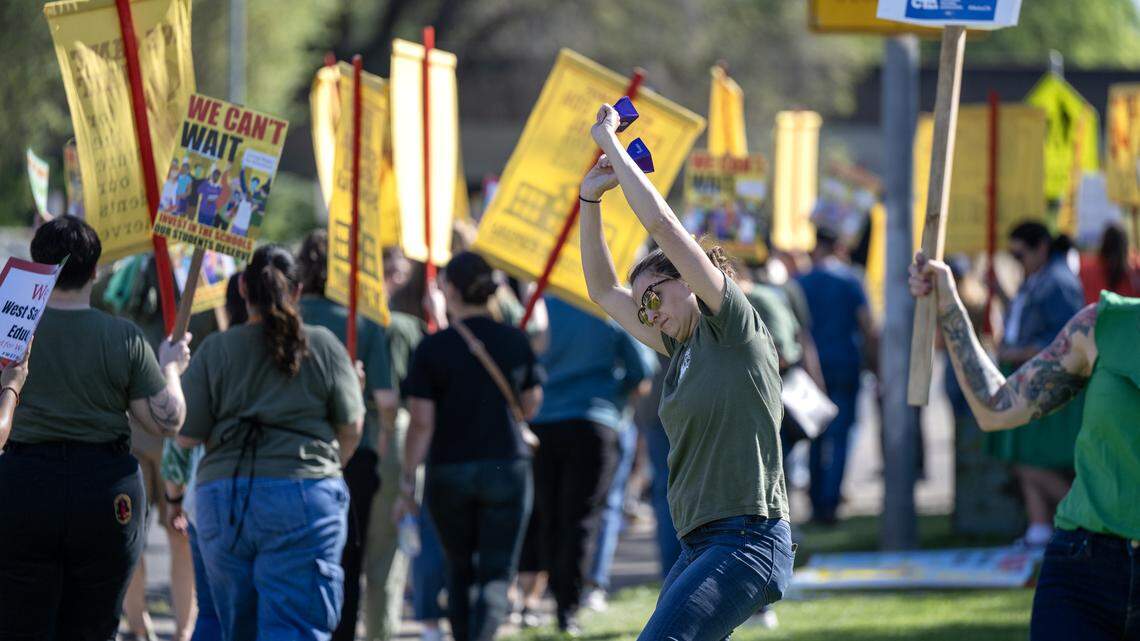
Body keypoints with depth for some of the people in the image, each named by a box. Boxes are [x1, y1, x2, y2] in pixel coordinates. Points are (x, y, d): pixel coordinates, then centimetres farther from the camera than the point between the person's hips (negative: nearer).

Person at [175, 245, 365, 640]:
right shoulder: (324, 346, 2)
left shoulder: (215, 351, 2)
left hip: (222, 495, 2)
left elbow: (186, 436, 0)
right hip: (305, 497, -2)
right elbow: (352, 427, 7)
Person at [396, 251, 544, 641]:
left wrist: (408, 482, -3)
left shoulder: (434, 349, -8)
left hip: (449, 473, 0)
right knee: (496, 576, 0)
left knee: (461, 572, 17)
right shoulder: (515, 342, -2)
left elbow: (422, 422, -9)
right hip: (507, 467, 0)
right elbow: (530, 406, 8)